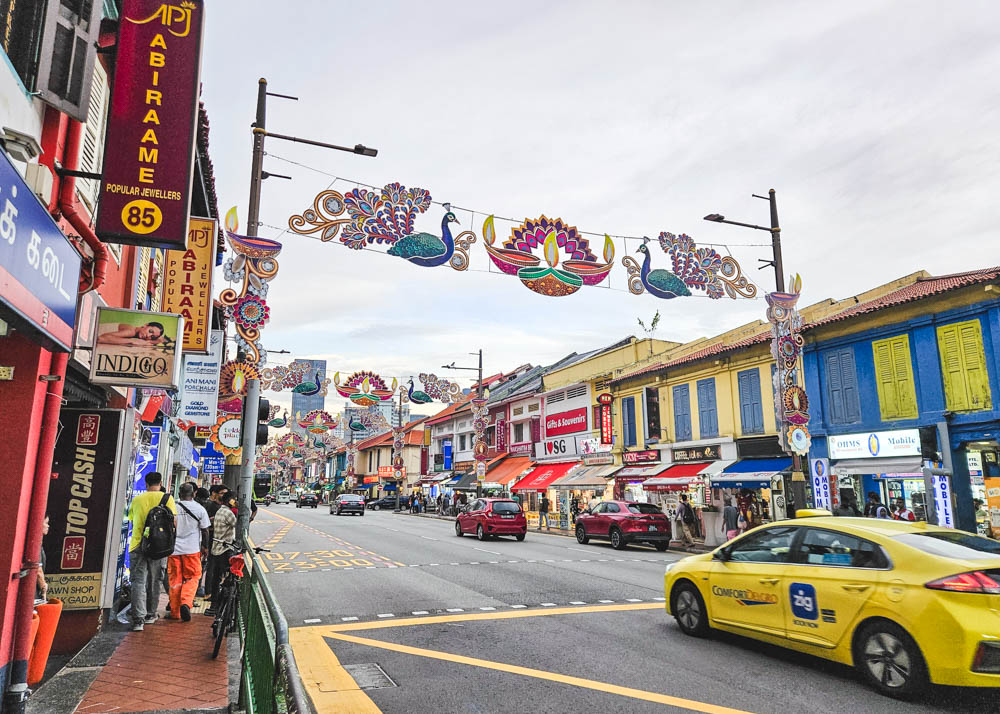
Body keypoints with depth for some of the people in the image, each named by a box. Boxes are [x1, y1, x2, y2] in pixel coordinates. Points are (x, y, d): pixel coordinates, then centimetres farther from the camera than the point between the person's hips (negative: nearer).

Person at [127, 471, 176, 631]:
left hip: (137, 544, 0)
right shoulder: (166, 498, 0)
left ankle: (138, 619, -9)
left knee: (138, 582, 1)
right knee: (153, 581, 13)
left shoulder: (136, 500, 6)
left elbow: (131, 520, 13)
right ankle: (150, 615, 23)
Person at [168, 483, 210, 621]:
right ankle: (186, 603, -13)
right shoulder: (200, 509, -3)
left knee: (175, 579, 11)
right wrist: (205, 546, 15)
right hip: (192, 549, -2)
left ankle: (174, 612, 16)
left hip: (173, 548, 2)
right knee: (192, 578, 9)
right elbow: (205, 530, 2)